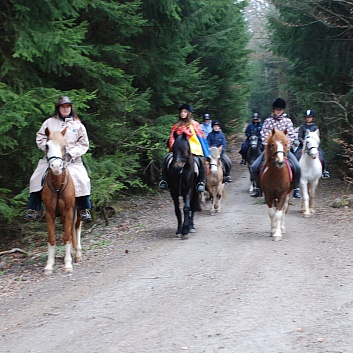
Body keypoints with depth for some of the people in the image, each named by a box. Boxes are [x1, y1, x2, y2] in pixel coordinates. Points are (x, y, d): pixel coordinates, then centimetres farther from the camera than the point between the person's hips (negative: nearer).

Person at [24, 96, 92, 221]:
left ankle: (84, 210, -3)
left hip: (72, 160, -1)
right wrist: (47, 148, -7)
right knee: (36, 179, -11)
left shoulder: (78, 125, 6)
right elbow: (40, 138, 10)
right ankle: (33, 209, -2)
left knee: (82, 180, -20)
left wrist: (72, 153, -10)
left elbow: (84, 144, 5)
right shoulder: (49, 123, 8)